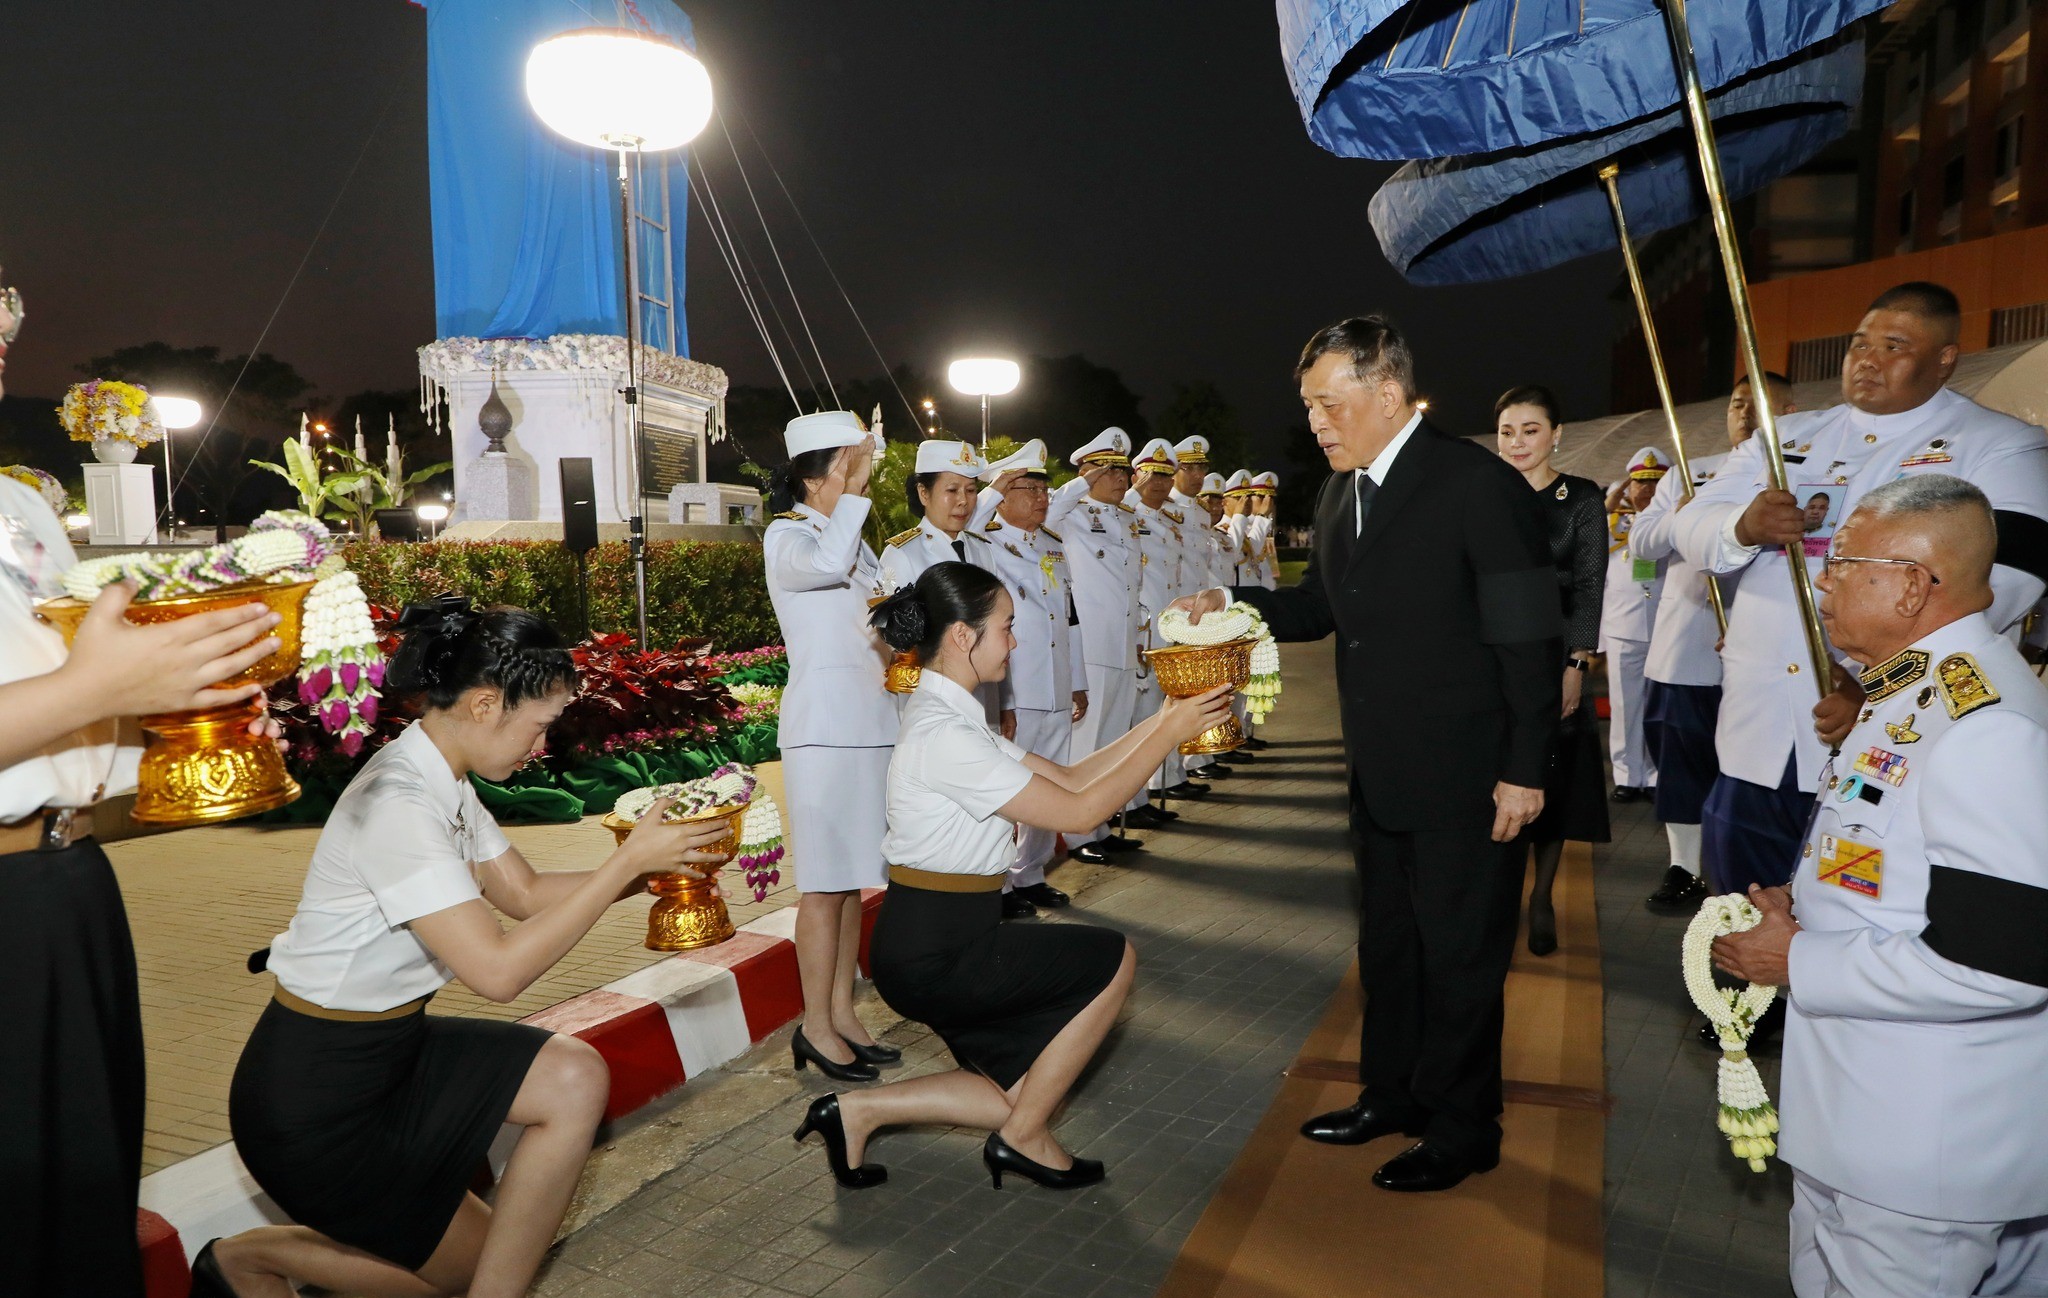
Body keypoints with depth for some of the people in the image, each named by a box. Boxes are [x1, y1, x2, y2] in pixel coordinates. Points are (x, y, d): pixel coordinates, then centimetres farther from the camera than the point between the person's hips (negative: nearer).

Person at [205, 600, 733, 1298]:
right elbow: (500, 970, -30)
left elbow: (526, 891, 8)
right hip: (314, 1098, -9)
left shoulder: (442, 781, 1)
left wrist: (644, 868, -6)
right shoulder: (397, 804, -28)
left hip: (391, 1045, 9)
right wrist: (628, 861, -27)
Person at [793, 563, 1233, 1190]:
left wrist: (1159, 720, 3)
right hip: (933, 954, -10)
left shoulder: (952, 717, 9)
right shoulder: (942, 736, -23)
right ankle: (1024, 1139, 11)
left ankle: (859, 1110, 14)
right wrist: (1169, 735, -13)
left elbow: (1067, 776, 10)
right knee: (1112, 959, 0)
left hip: (937, 943, 10)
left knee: (1024, 1095, 13)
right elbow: (1078, 811, -21)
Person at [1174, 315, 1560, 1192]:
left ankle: (1461, 1130, 25)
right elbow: (1322, 605, 15)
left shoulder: (1479, 485, -17)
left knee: (1459, 953, 7)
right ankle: (1391, 1095, 37)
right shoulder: (1340, 494, 7)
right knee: (1387, 944, 20)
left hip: (1465, 780, -7)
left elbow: (1530, 639, -17)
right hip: (1380, 773, 8)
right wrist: (1233, 603, -3)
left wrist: (1523, 771, -17)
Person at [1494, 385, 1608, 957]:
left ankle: (1542, 899, 18)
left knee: (1550, 780, 4)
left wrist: (1576, 667, -14)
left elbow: (1589, 587, -5)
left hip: (1554, 658, -2)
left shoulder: (1581, 498, 0)